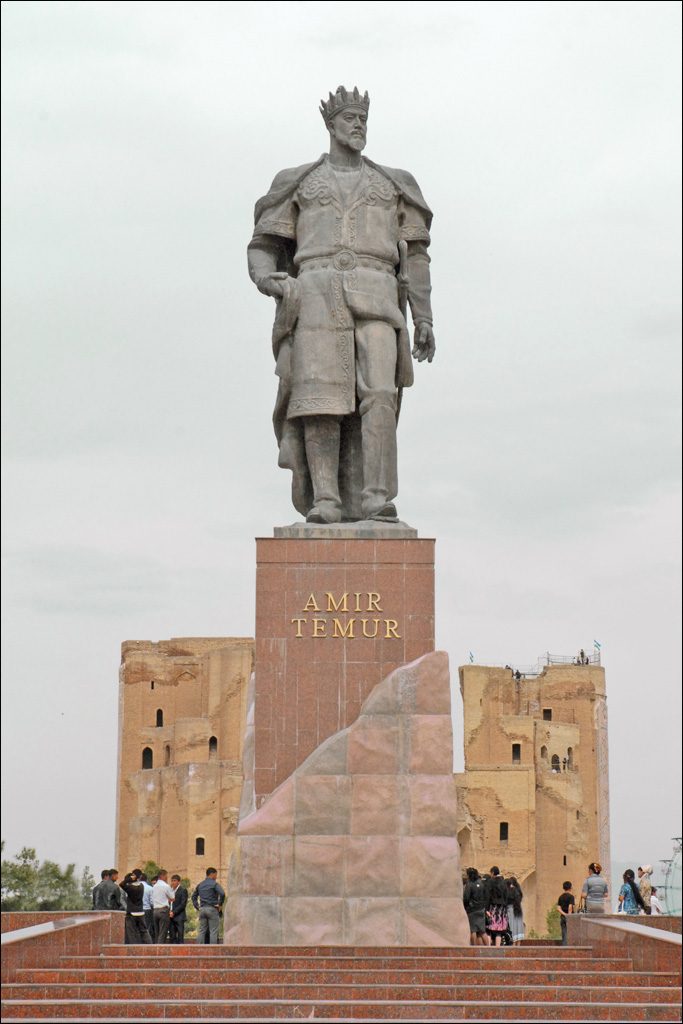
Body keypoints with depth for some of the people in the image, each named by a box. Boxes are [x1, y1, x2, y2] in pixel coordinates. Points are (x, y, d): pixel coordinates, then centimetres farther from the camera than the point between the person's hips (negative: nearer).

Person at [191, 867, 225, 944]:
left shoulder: (200, 885, 13)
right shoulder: (214, 884, -7)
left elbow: (194, 896, 21)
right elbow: (222, 894, -21)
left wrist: (197, 906, 18)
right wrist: (220, 905, -9)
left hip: (202, 909, 6)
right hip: (212, 909, -6)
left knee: (201, 931, 8)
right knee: (213, 931, -3)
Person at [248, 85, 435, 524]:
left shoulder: (392, 184, 22)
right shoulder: (299, 183, 19)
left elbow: (414, 256, 18)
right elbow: (264, 248, 14)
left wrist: (424, 319, 6)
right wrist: (267, 280, -12)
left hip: (375, 299, 1)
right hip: (319, 294, 0)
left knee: (378, 392, -19)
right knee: (321, 396, -15)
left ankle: (375, 499, -24)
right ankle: (325, 500, -15)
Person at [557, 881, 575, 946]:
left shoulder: (560, 897, 10)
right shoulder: (571, 896, -8)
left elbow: (558, 908, 2)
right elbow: (570, 907, -18)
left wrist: (564, 914, -6)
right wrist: (569, 915, -12)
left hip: (562, 917, 5)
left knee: (564, 936, 7)